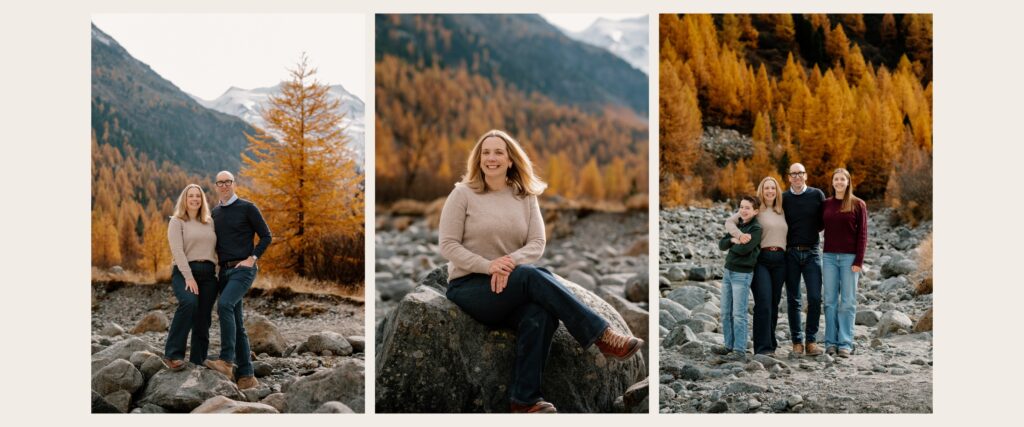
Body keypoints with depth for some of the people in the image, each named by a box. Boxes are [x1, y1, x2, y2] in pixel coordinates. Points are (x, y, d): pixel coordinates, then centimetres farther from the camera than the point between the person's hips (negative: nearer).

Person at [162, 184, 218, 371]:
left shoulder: (210, 222, 18)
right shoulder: (177, 222, 4)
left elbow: (215, 249, 19)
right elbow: (178, 251, -8)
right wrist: (189, 277, -19)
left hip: (208, 273, 5)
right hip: (185, 272, -5)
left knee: (203, 320, 0)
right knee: (189, 302, -32)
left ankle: (198, 364, 5)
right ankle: (172, 355, -27)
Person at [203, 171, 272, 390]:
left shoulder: (247, 208, -2)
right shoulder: (215, 213, 16)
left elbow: (266, 236, -2)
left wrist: (251, 259, -12)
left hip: (243, 270, -7)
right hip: (225, 271, 7)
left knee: (224, 305, -30)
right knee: (236, 324, 4)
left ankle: (226, 361, -31)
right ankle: (246, 376, 5)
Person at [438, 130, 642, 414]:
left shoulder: (525, 197, 9)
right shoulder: (463, 194, -1)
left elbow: (537, 244, 1)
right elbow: (448, 245, -6)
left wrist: (511, 261, -21)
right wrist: (488, 265, -21)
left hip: (512, 288, 3)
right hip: (469, 286, -3)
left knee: (540, 314, -33)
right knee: (533, 276, -32)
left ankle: (525, 400, -27)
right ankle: (602, 336, -28)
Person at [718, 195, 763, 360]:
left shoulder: (756, 229, -9)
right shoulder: (736, 225, 13)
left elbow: (744, 249, -21)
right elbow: (721, 244, 6)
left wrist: (731, 245, -3)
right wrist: (732, 240, -12)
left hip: (742, 274, -7)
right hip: (728, 272, 7)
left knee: (738, 314, -9)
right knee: (726, 313, 9)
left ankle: (740, 350, -6)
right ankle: (729, 346, 17)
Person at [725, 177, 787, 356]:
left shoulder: (781, 212, 16)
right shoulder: (755, 209, 1)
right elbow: (729, 222, -6)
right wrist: (739, 235, -24)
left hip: (779, 260, 5)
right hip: (761, 259, -5)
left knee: (774, 303, 9)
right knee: (763, 302, -11)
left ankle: (771, 340, 23)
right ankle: (763, 347, -10)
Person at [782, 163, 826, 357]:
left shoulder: (817, 195, 4)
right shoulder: (783, 198, 5)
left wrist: (811, 230, -1)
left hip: (811, 253, 0)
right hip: (791, 253, 1)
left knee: (815, 298, -7)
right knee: (793, 300, 3)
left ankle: (811, 341, 1)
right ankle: (797, 341, 9)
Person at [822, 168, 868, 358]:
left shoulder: (858, 205, 1)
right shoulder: (826, 204, 9)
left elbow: (862, 234, -2)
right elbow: (820, 227, 12)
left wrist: (859, 261, -8)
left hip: (849, 257, -3)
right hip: (829, 257, 3)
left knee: (848, 301, 0)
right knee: (830, 300, 3)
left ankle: (845, 343, 1)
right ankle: (831, 342, 7)